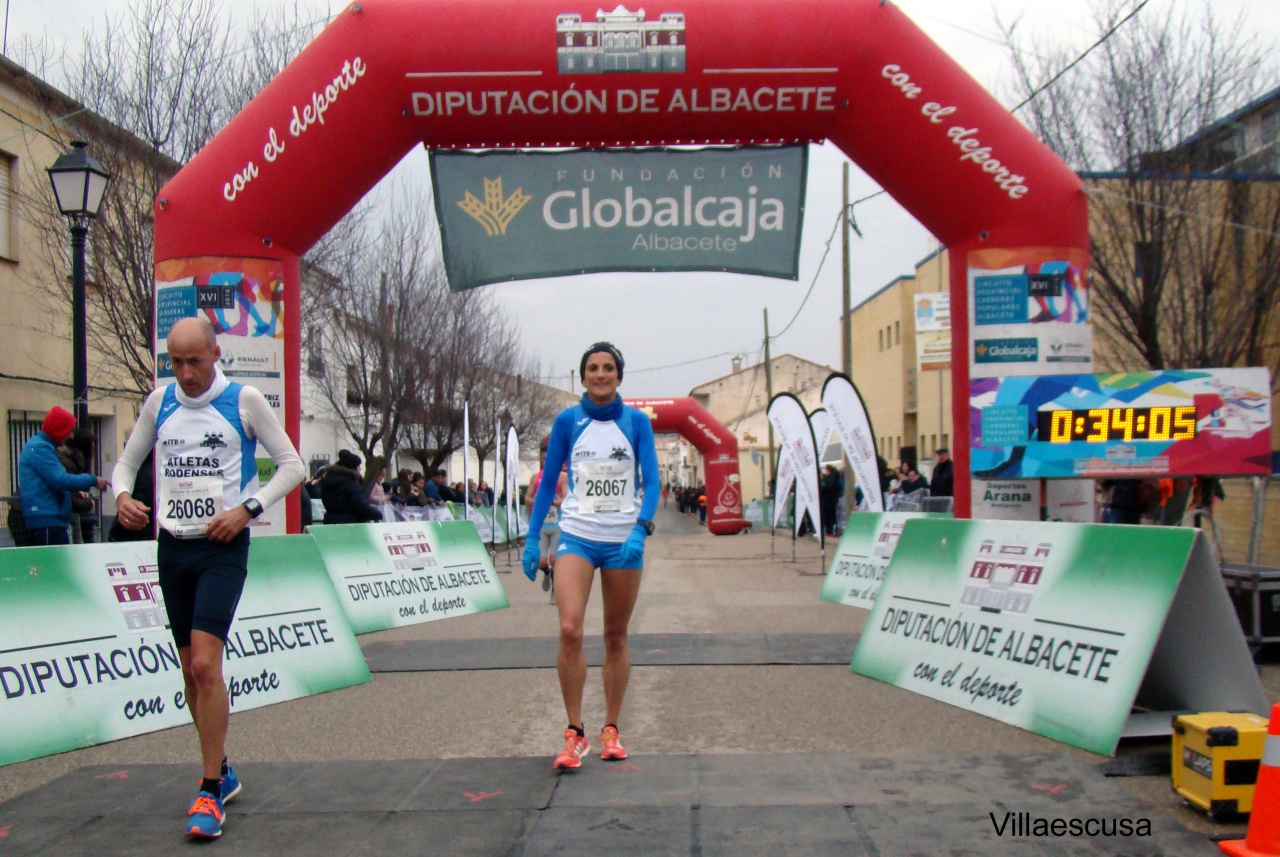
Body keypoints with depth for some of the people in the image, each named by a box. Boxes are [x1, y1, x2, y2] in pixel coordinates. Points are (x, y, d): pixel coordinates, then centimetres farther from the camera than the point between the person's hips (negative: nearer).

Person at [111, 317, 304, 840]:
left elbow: (292, 465, -1)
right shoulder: (159, 403, 8)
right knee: (191, 670, 10)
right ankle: (222, 772, 27)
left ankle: (210, 793, -5)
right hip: (172, 546, 5)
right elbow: (126, 463, 18)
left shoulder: (244, 401, -5)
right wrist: (122, 495, -5)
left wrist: (248, 508, -14)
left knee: (205, 663, -15)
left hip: (223, 546, -5)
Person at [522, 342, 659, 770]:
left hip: (624, 541, 1)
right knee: (570, 630, -17)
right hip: (577, 537, -1)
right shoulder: (567, 421, 3)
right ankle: (574, 733, -5)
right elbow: (548, 482, 7)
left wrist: (641, 529, -18)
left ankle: (611, 730, 22)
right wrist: (531, 538, 1)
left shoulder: (637, 421, 3)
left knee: (616, 637, 8)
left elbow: (651, 482, -1)